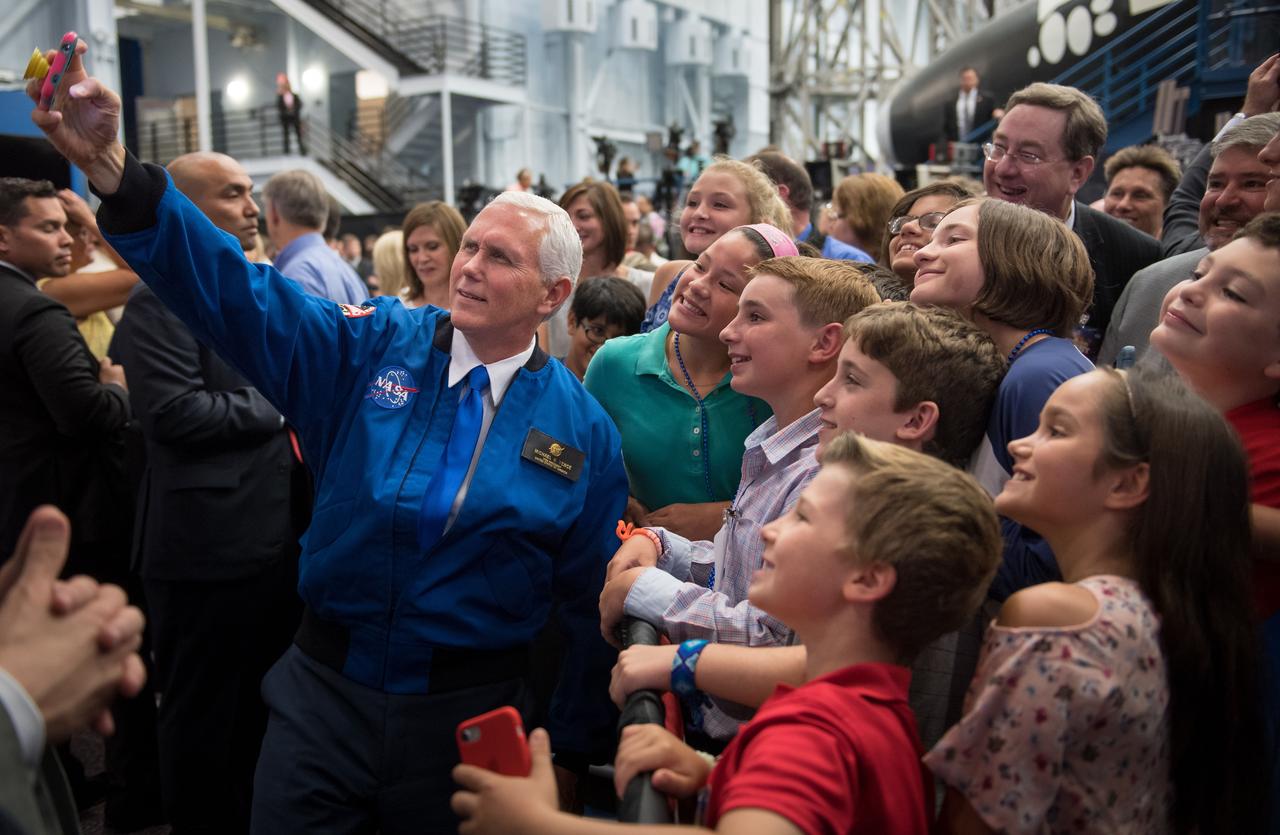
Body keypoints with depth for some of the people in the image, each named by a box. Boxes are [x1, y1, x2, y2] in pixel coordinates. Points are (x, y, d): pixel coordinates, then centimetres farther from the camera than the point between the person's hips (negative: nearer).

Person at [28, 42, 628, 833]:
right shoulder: (372, 348, -4)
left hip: (471, 712, -1)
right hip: (326, 693, 1)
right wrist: (108, 166, -27)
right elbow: (234, 290, -14)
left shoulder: (584, 431, -6)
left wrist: (574, 746, 6)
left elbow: (594, 599, 0)